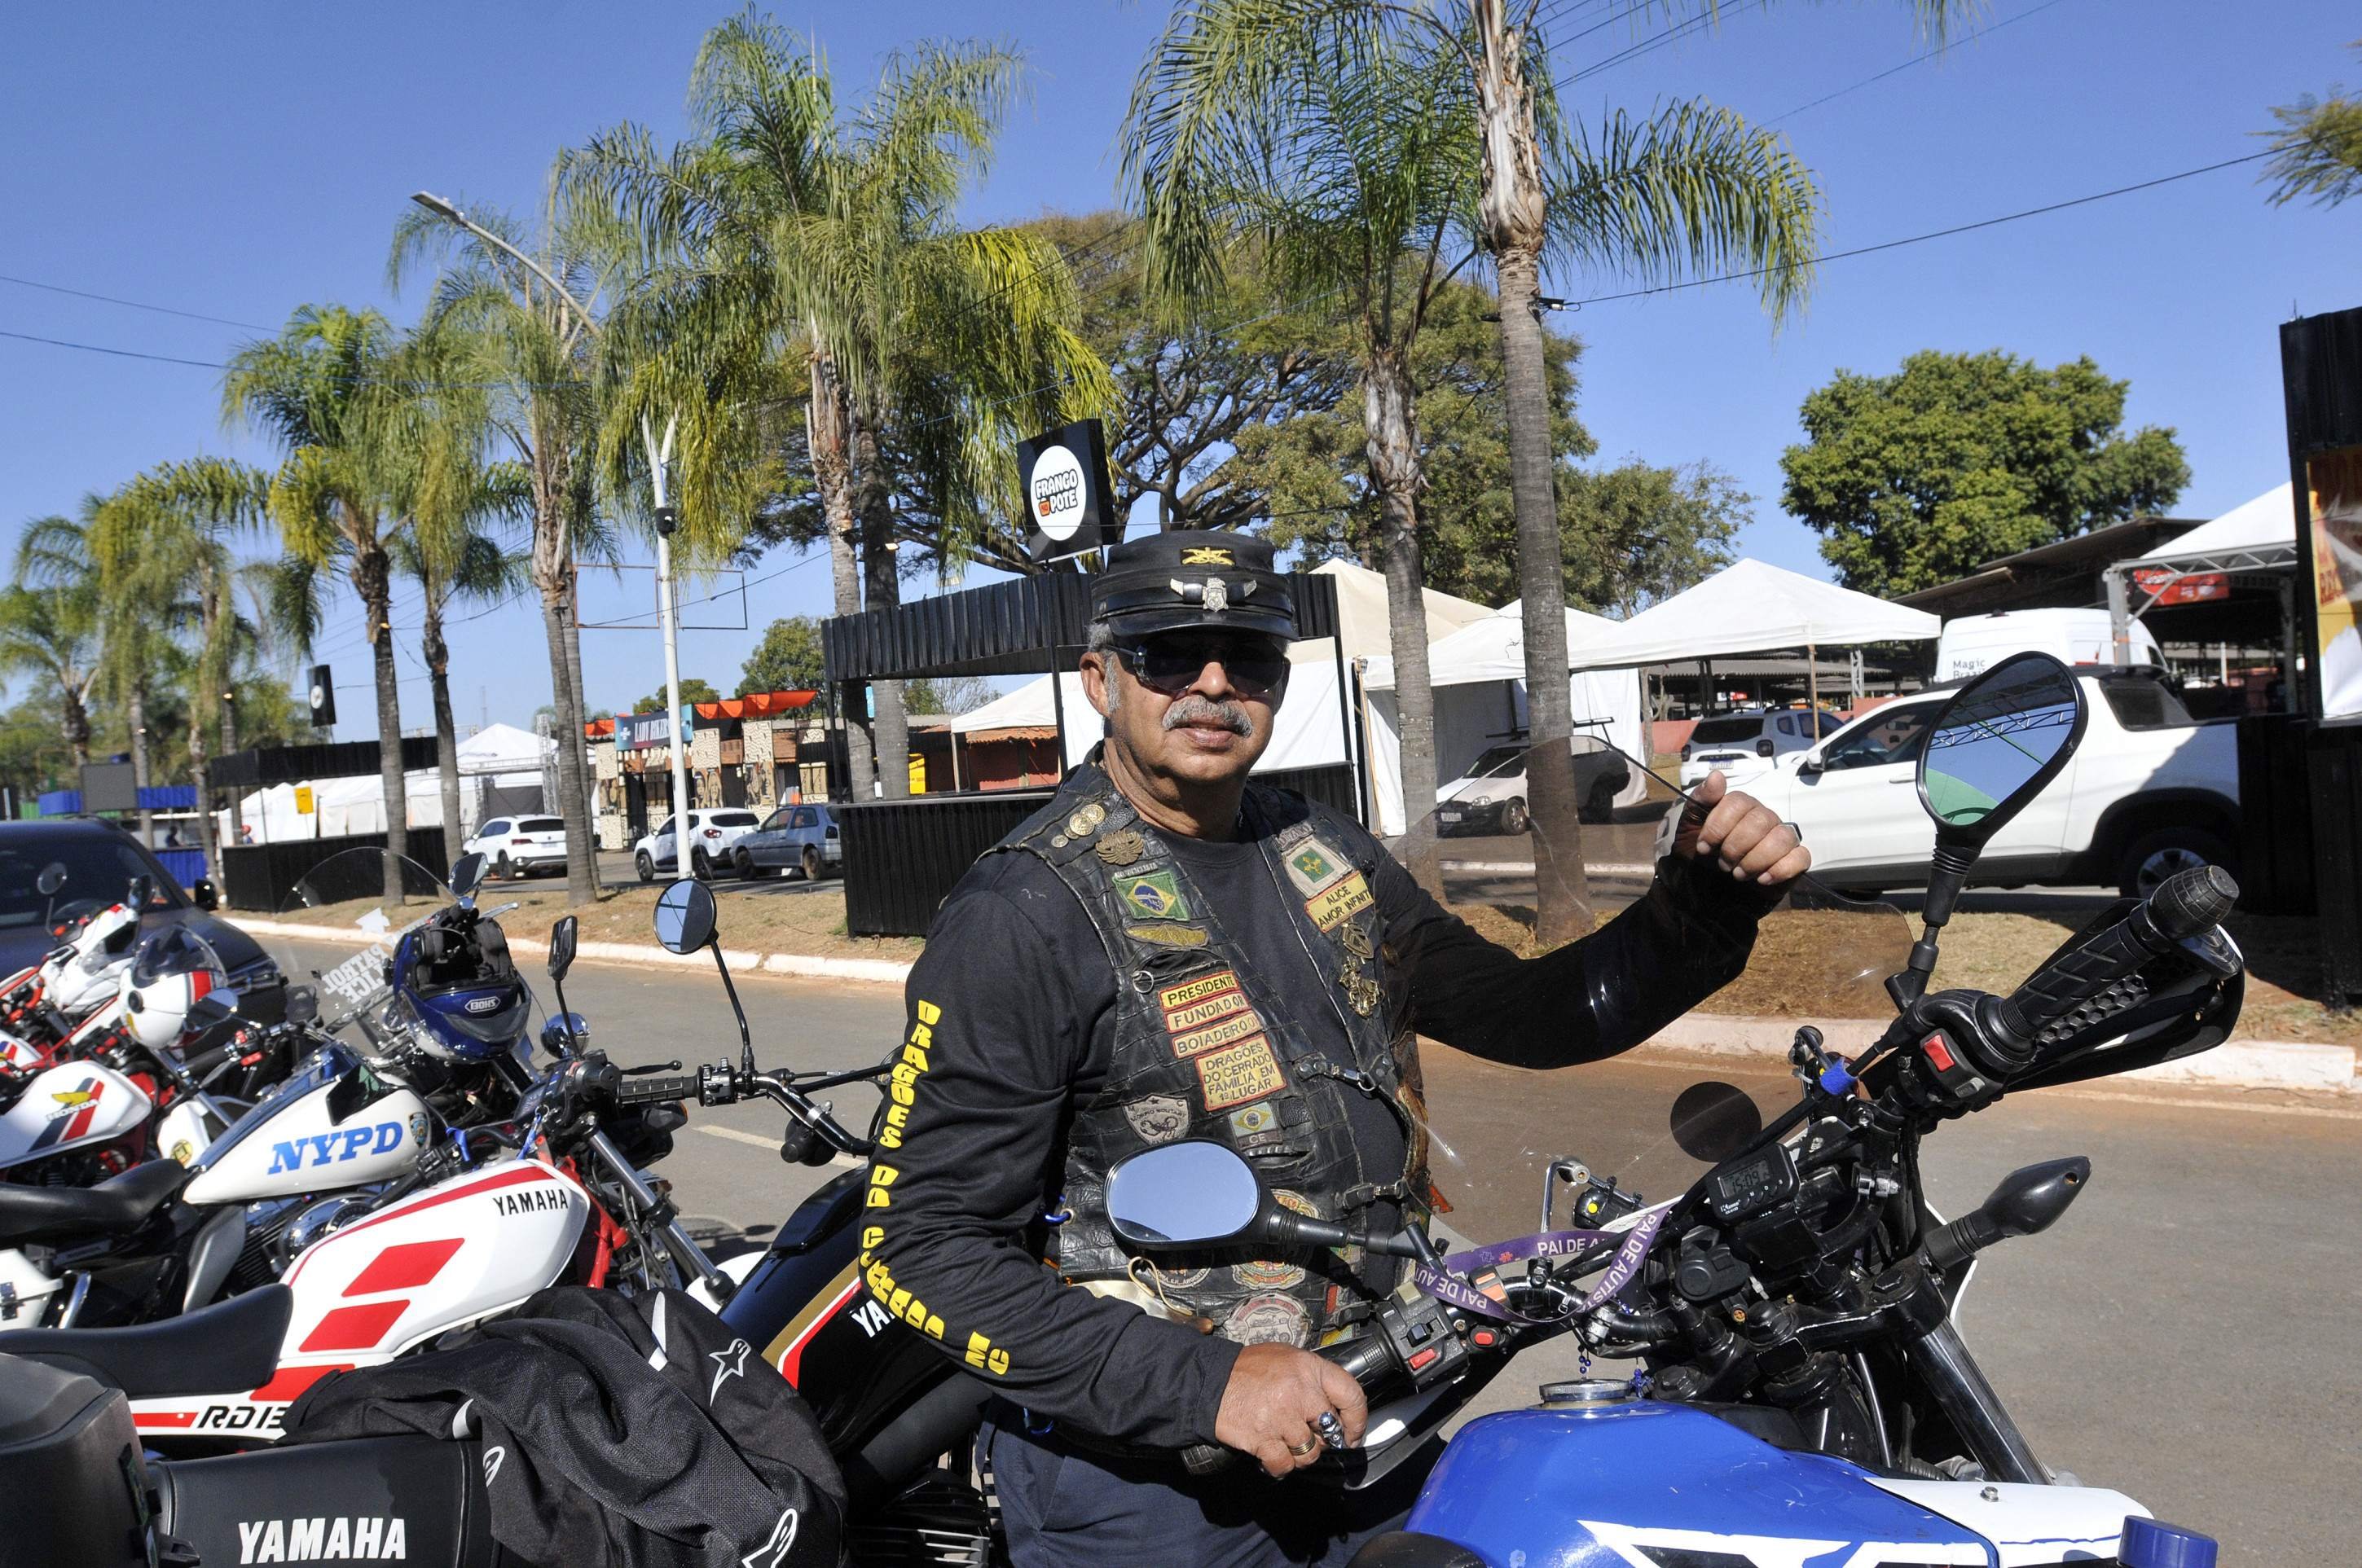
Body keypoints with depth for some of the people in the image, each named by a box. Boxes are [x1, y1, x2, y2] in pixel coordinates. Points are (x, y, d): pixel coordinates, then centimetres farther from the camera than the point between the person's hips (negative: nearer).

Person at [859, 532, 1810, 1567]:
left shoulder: (1329, 857, 6)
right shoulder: (1024, 911, -16)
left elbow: (1531, 1014, 13)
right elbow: (922, 1244, -17)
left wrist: (1707, 900, -3)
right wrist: (1203, 1384, -25)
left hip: (1366, 1425, 7)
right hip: (1146, 1464, -6)